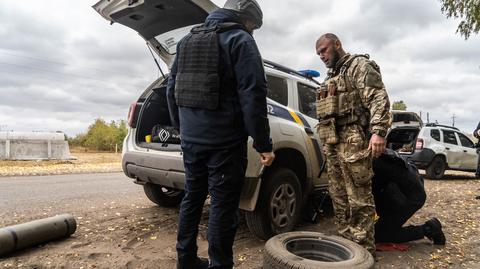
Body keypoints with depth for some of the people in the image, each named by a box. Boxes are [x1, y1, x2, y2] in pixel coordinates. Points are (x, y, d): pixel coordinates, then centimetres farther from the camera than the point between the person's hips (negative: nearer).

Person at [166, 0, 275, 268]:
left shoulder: (188, 40, 17)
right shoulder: (240, 40, -5)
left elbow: (172, 89, 21)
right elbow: (253, 95, -15)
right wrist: (264, 143, -12)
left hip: (191, 139, 7)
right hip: (224, 141, -7)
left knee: (192, 198, 17)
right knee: (223, 206, 1)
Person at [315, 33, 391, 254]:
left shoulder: (359, 65, 2)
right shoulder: (332, 76, 27)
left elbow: (379, 98, -11)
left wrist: (378, 131, -23)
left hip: (352, 140, -9)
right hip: (332, 143, 9)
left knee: (359, 197, -6)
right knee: (338, 196, 10)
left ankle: (363, 247, 3)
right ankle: (345, 241, 20)